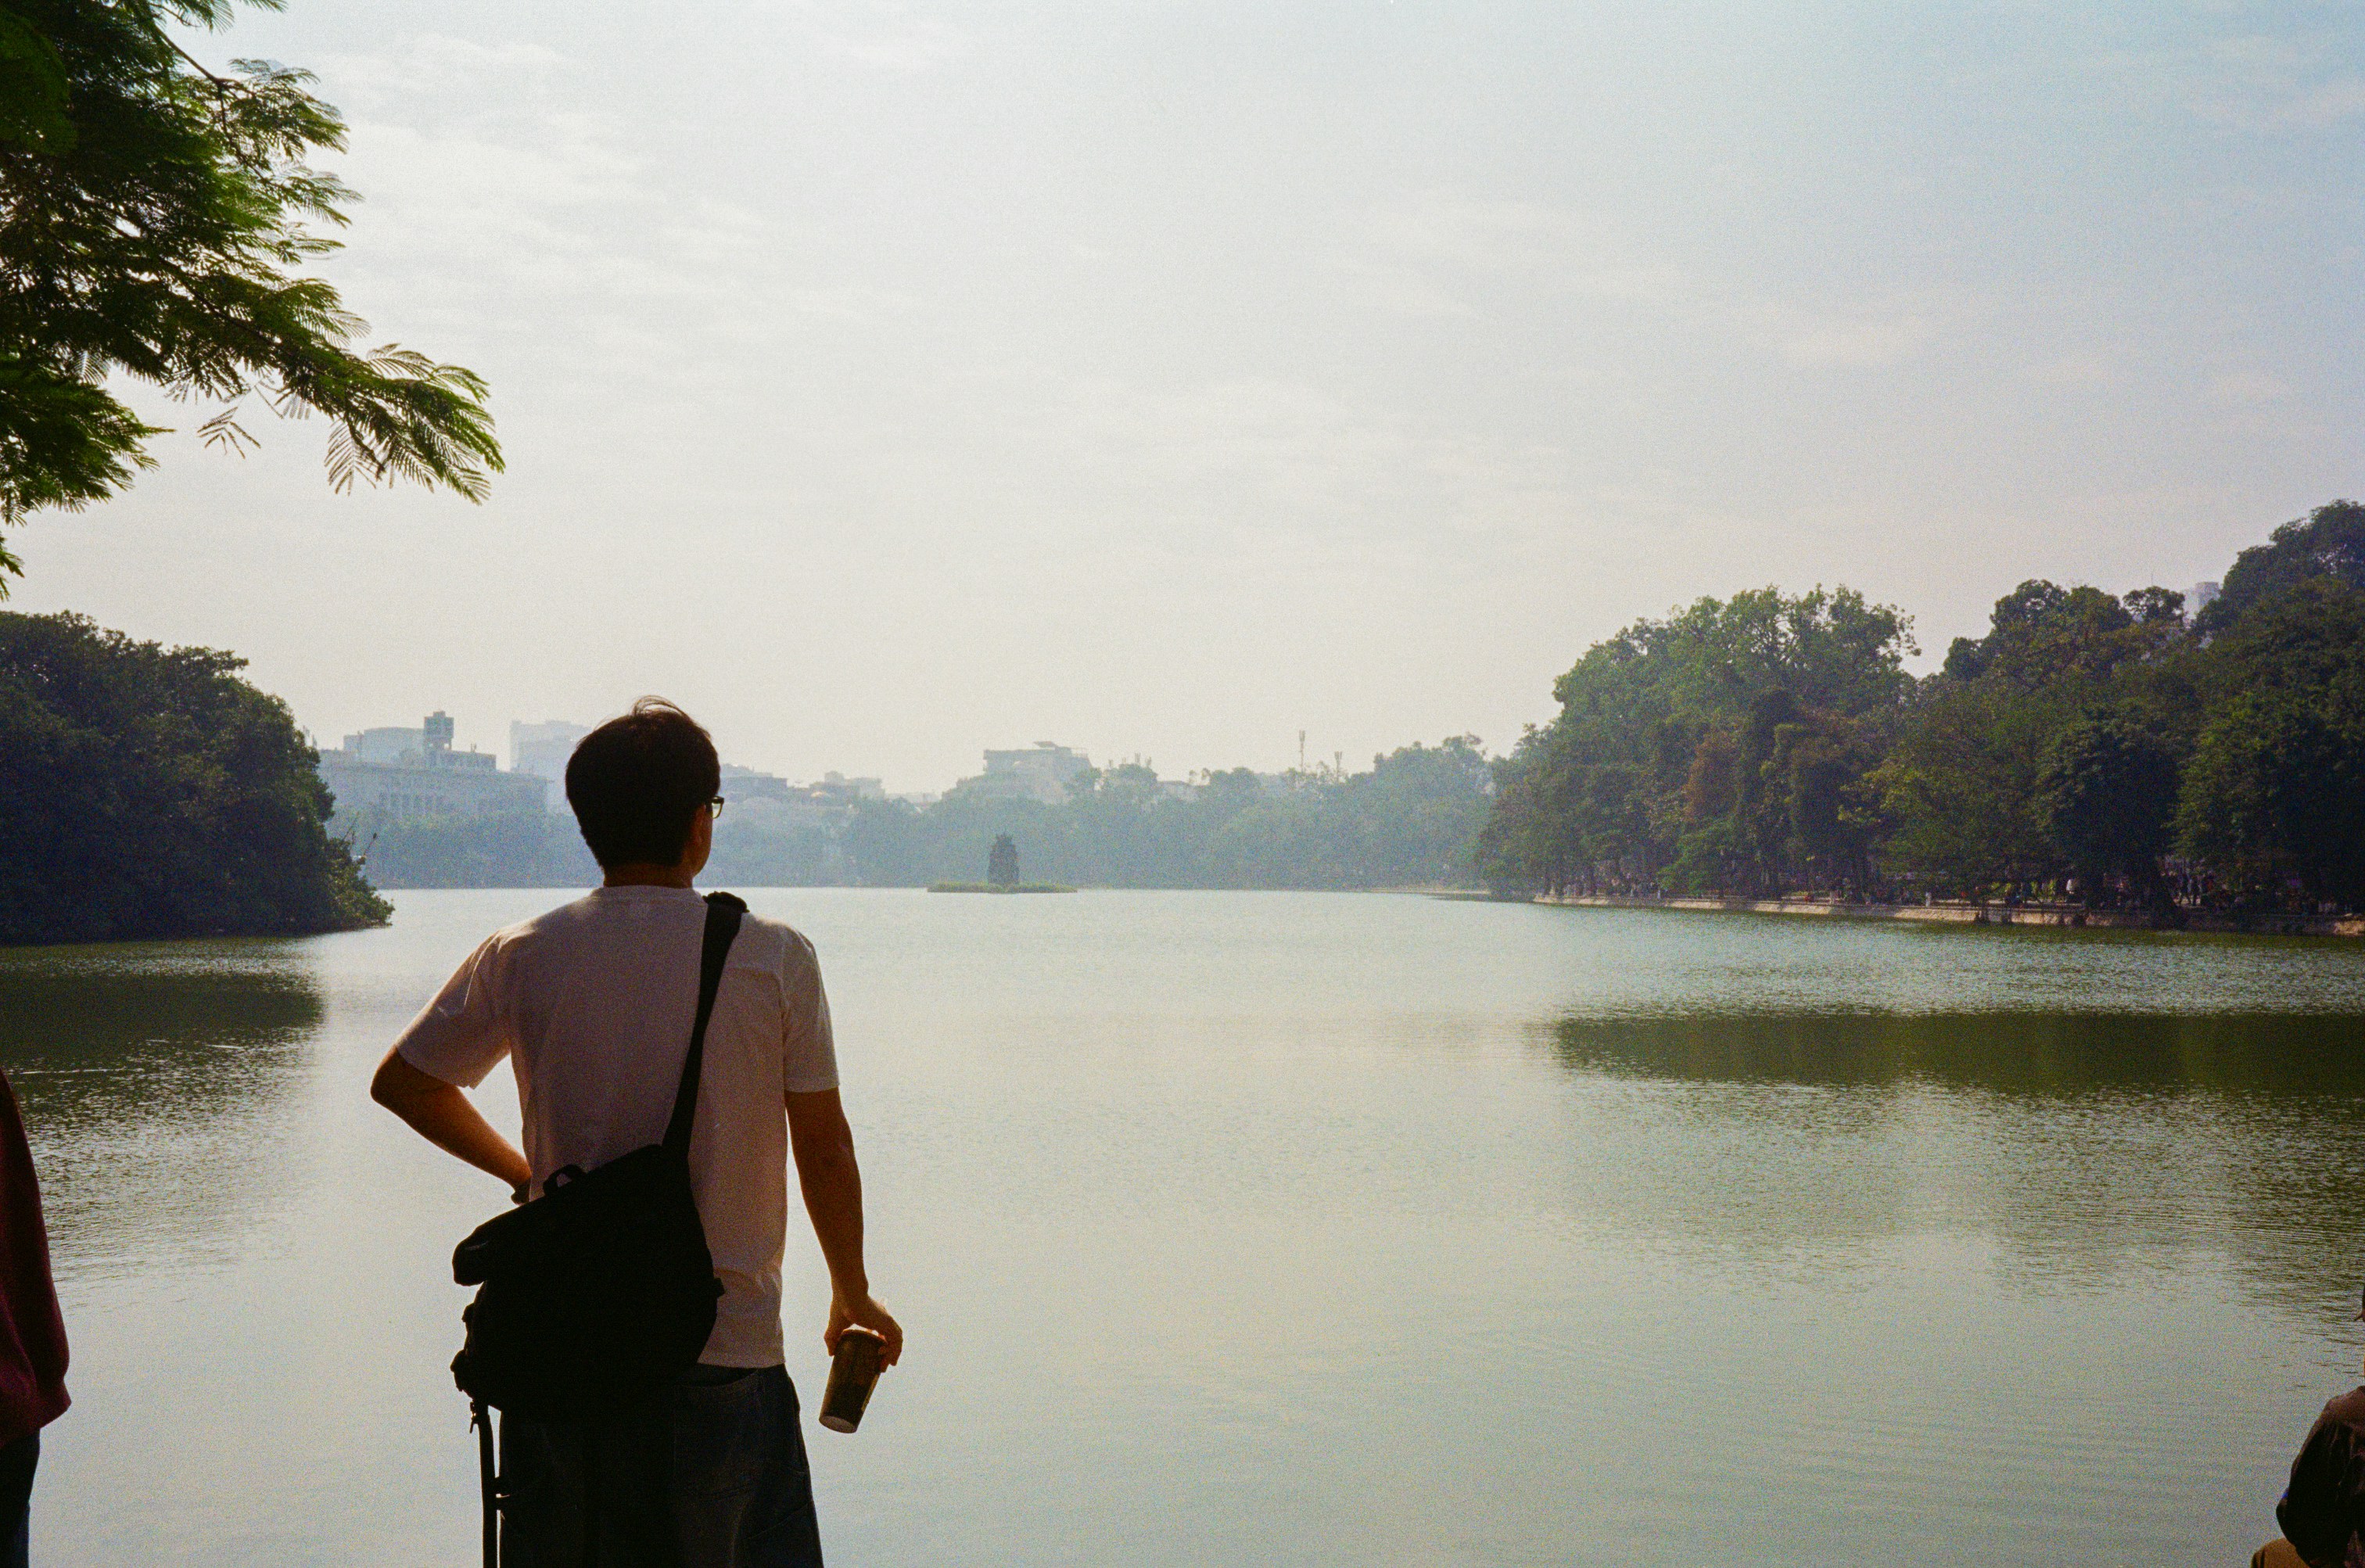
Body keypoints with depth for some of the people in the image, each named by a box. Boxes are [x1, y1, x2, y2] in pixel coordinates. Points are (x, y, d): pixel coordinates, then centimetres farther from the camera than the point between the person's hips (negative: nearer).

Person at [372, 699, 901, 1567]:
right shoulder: (775, 957, -5)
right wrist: (853, 1295, 15)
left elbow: (400, 1083, 15)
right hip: (729, 1353, -2)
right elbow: (824, 1151, 0)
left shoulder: (521, 957, 0)